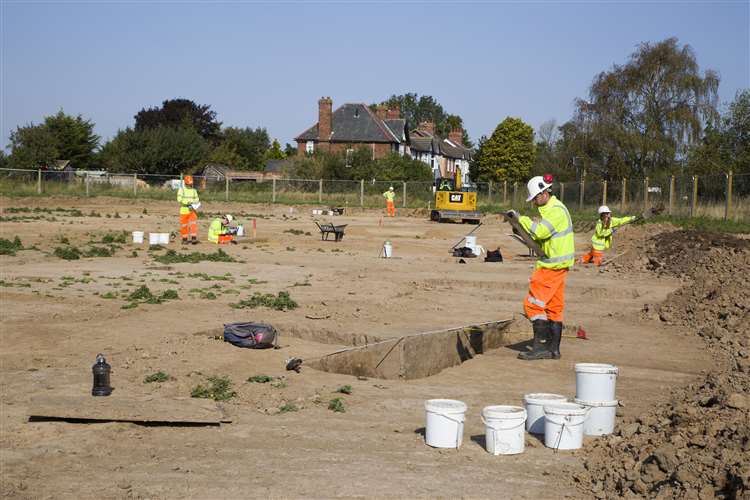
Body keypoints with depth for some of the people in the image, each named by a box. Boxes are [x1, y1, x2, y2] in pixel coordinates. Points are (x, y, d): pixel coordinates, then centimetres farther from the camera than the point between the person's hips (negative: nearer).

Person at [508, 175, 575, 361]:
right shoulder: (551, 209, 17)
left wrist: (521, 218, -20)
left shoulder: (556, 210, -16)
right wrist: (524, 233, 10)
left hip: (552, 265, -11)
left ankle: (540, 346, -10)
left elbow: (540, 232, -27)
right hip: (557, 264, 11)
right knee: (554, 307, 11)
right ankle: (554, 349, 14)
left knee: (533, 304, -9)